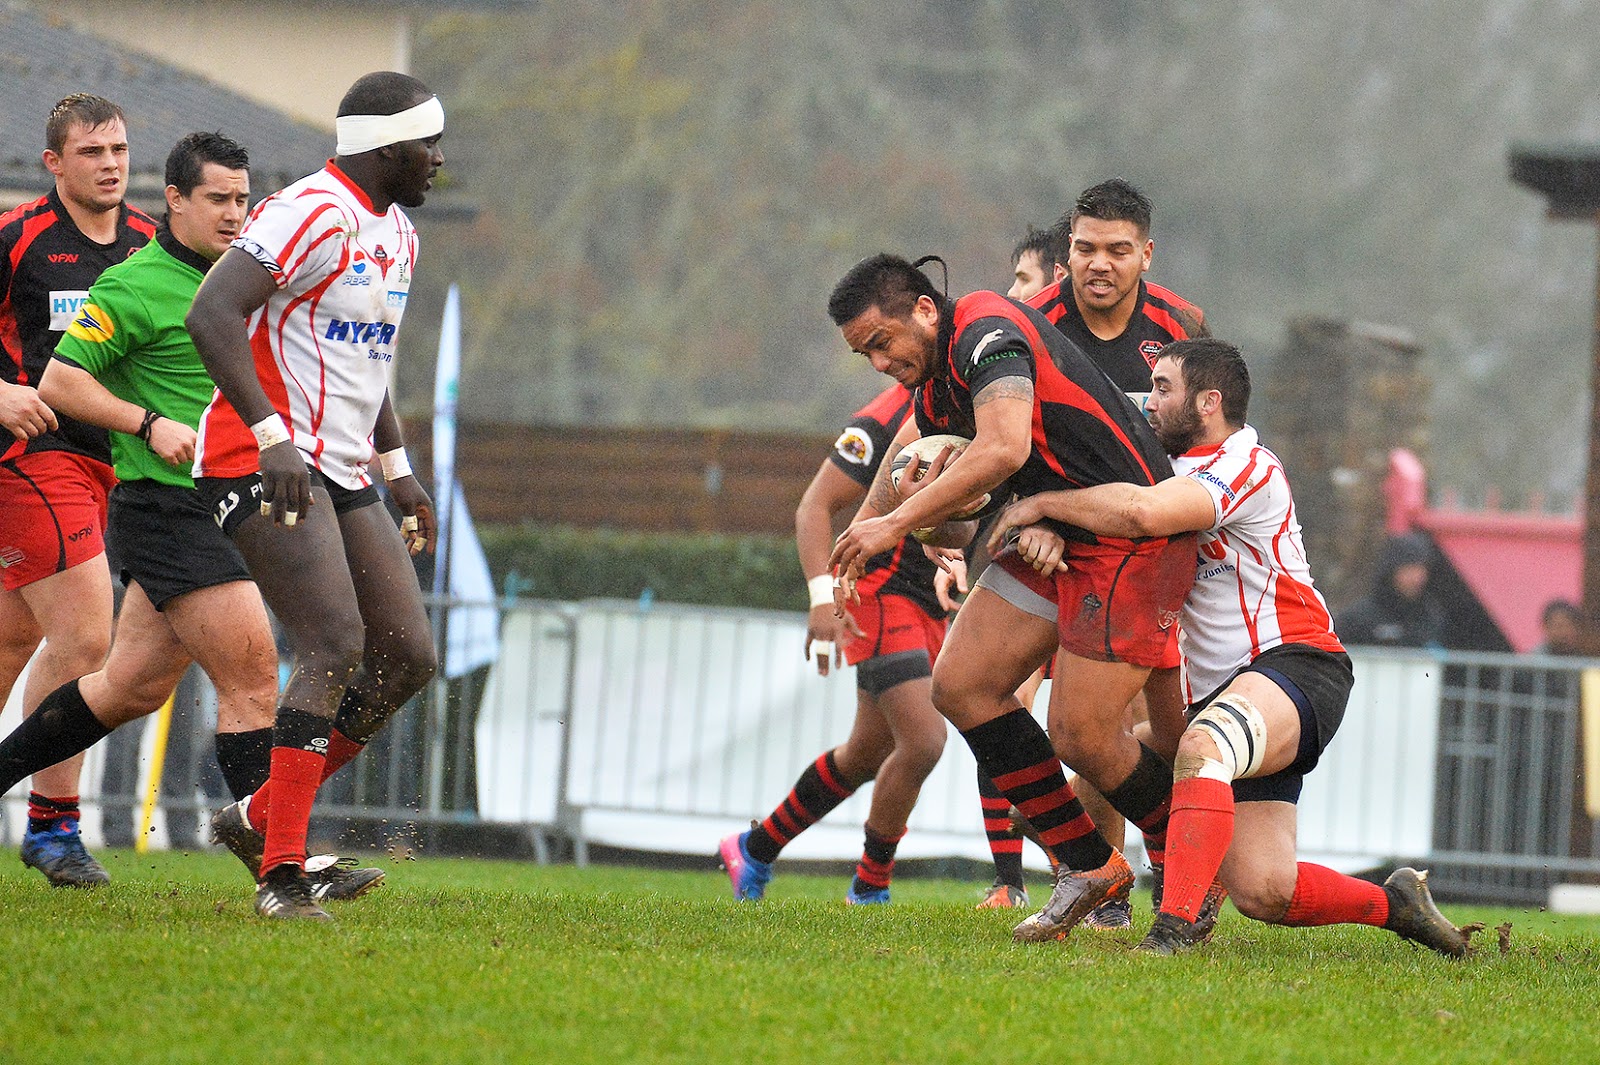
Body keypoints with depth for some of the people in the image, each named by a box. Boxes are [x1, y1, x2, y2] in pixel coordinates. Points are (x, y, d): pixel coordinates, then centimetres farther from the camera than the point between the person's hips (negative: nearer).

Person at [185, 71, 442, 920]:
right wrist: (272, 438, -30)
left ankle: (261, 819, 13)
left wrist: (399, 471, 26)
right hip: (263, 467, -10)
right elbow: (210, 316, -25)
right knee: (338, 648, -21)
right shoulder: (312, 215, -15)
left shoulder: (397, 236, 17)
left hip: (340, 474, 10)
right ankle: (281, 873, -19)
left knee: (408, 657, 3)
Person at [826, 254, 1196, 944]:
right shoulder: (932, 384, 12)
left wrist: (898, 521, -28)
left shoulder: (986, 331, -19)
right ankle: (1086, 866, 8)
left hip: (1132, 540, -10)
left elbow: (1003, 451, -34)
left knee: (1082, 737, -12)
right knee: (960, 686, 2)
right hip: (1054, 539, 10)